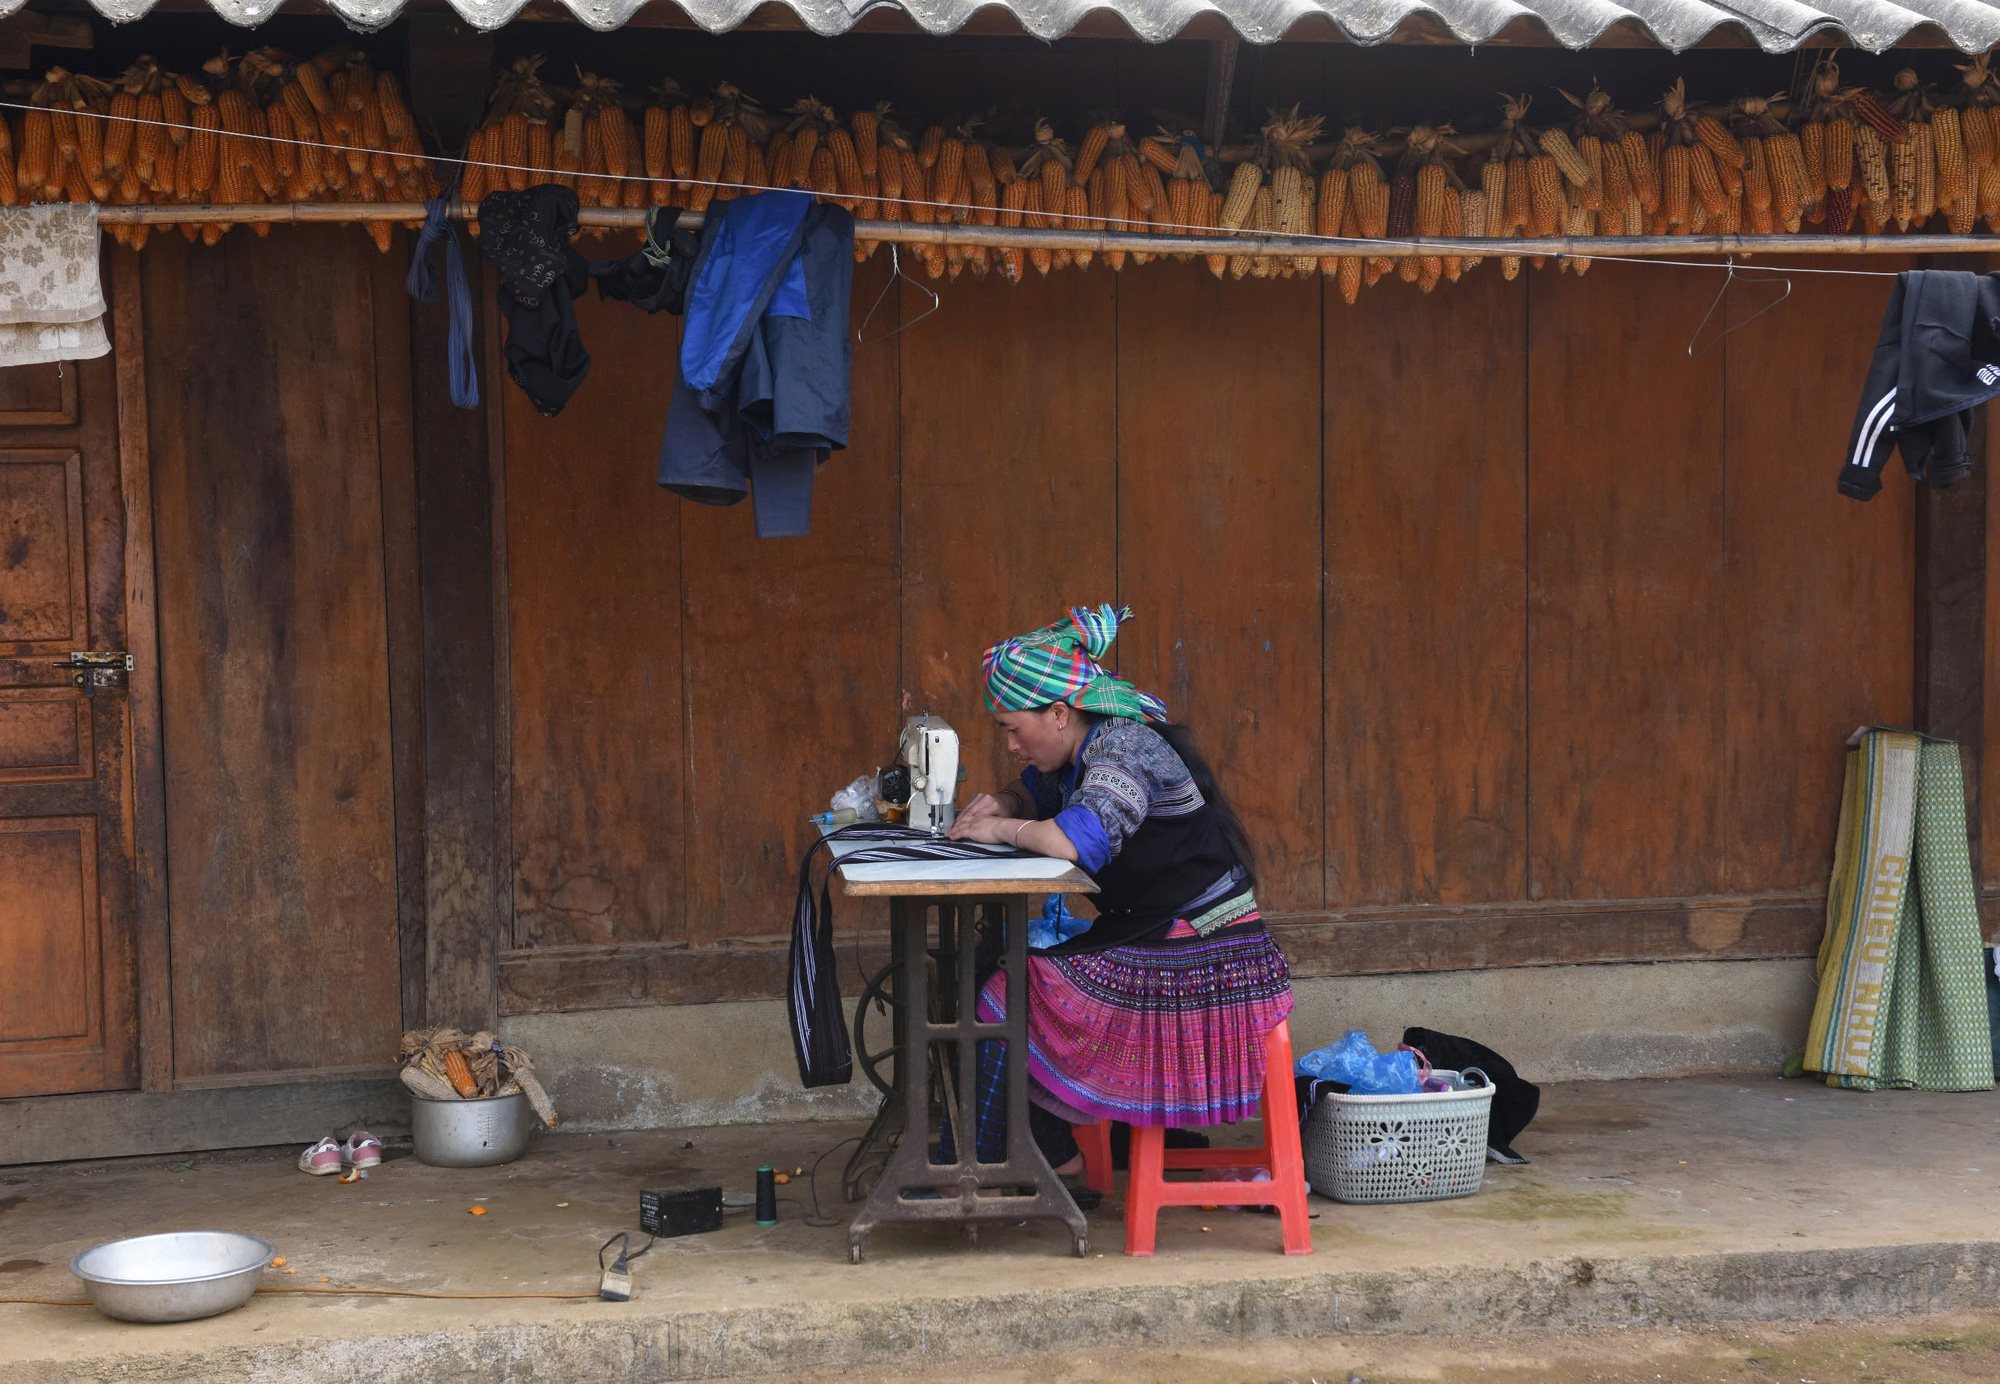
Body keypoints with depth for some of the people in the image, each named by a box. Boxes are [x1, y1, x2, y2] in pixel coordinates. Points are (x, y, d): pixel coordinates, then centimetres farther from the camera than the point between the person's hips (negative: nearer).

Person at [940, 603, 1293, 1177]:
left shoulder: (1126, 747, -20)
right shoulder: (1086, 748, 9)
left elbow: (1077, 839, -36)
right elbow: (1038, 795, 28)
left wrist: (1001, 830, -18)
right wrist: (1002, 803, 4)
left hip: (1202, 972, -9)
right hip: (1151, 944, 9)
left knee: (1008, 997, -10)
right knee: (1004, 972, 7)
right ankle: (1053, 1155, 12)